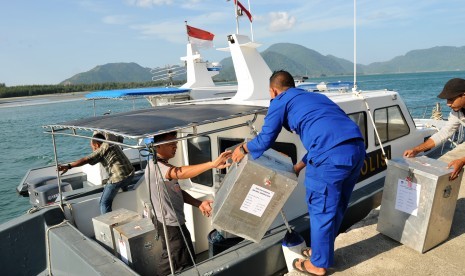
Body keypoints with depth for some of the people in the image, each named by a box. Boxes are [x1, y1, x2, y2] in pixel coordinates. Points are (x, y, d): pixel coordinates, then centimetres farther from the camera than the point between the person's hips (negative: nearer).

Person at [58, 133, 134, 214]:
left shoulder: (102, 149, -5)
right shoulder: (113, 145, 20)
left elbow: (86, 160, -14)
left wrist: (68, 166, -18)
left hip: (118, 177, -9)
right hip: (130, 174, 9)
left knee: (104, 203, 1)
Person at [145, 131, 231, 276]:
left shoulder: (163, 165, 9)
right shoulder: (155, 167, -25)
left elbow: (177, 191, 11)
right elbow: (181, 173, -43)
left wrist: (198, 204, -2)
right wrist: (212, 164, -52)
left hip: (174, 221, 10)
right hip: (169, 224, -10)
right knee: (183, 264, 3)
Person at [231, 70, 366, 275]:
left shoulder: (281, 101, 10)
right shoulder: (313, 96, 33)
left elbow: (265, 141, 8)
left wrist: (243, 148, 28)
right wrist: (298, 167, 39)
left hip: (332, 154, -8)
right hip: (357, 147, 9)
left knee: (321, 208, 8)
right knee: (336, 206, 22)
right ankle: (322, 250, 42)